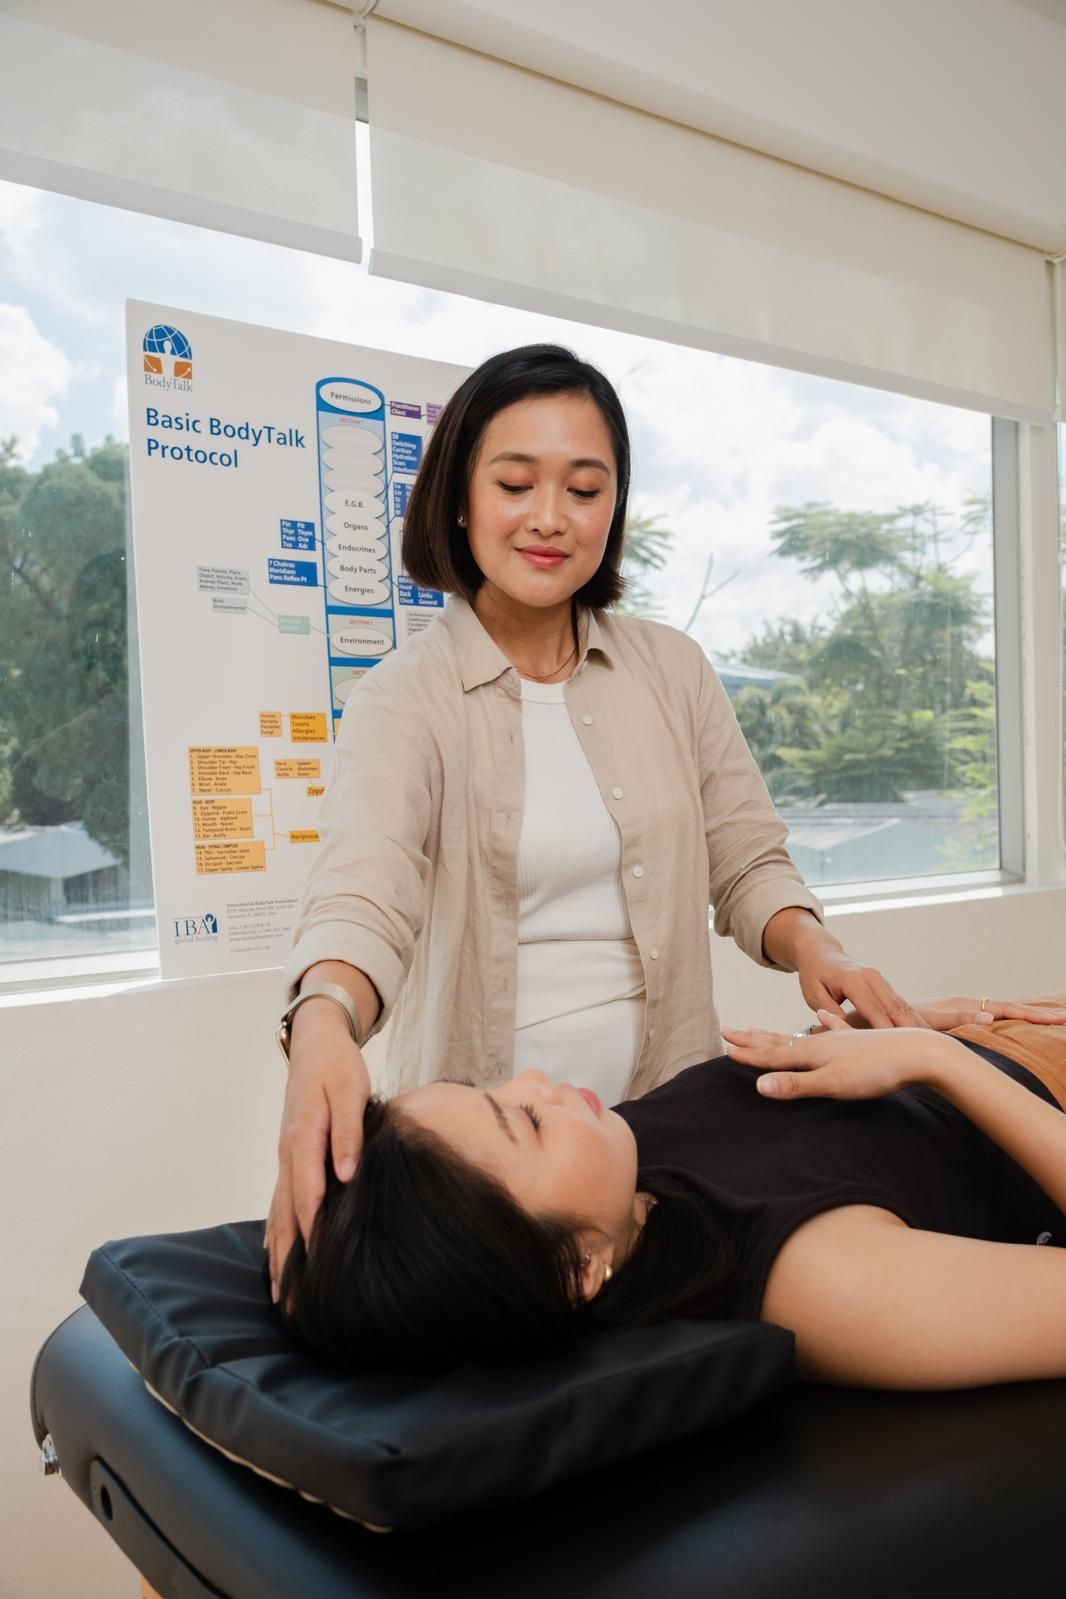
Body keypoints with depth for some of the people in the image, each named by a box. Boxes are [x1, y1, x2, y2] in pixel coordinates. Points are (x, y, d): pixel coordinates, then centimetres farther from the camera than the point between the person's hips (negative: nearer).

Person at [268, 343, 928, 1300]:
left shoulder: (673, 670, 4)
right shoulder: (404, 700, -6)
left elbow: (746, 862, 7)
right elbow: (364, 889, -22)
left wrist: (815, 949, -14)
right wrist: (324, 1024, -43)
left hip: (673, 1109, 3)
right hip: (484, 1137, -2)